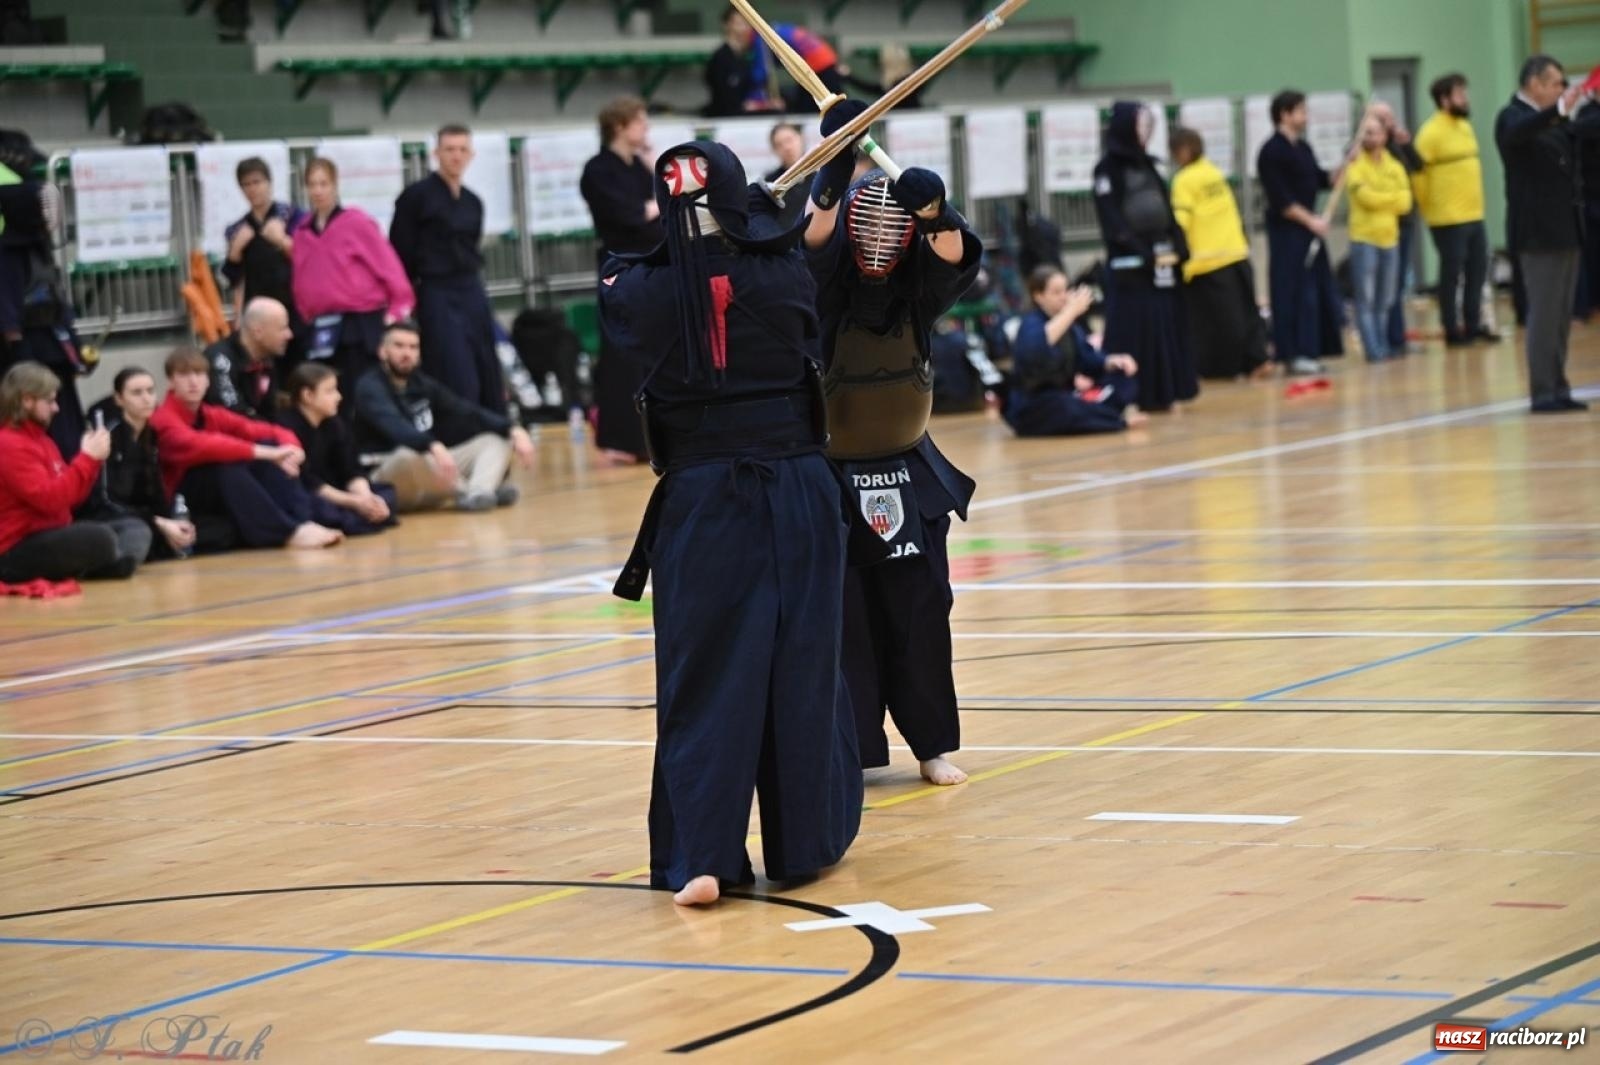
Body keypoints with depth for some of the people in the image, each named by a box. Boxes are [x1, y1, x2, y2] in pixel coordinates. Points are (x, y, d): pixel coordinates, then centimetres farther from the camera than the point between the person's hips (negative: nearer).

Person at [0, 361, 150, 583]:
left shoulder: (39, 439, 18)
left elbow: (69, 495, 18)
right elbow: (49, 500, -24)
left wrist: (92, 459, 3)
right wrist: (88, 458, -19)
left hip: (50, 535, 11)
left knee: (135, 527, 8)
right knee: (101, 538, -33)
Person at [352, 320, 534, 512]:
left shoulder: (422, 384, 12)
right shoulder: (370, 388, -10)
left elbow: (468, 411, 6)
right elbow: (394, 425, -30)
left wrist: (513, 430, -11)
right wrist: (435, 447, -49)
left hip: (431, 475, 8)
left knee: (497, 439, -1)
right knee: (407, 457, -41)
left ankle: (479, 494, -31)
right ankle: (469, 492, -22)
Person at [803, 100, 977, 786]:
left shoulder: (917, 292, 0)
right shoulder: (825, 295, -9)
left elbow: (955, 253, -19)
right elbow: (815, 239, -28)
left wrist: (932, 208, -40)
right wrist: (838, 156, -40)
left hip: (909, 477, 3)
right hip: (834, 478, -3)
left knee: (919, 613, 5)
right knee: (838, 617, -4)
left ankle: (932, 744, 16)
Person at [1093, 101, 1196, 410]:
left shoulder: (1147, 166, 16)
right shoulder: (1108, 170, -6)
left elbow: (1166, 211, 14)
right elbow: (1113, 222, -12)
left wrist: (1178, 249, -1)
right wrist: (1145, 254, -17)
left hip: (1161, 258, 7)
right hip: (1129, 265, -7)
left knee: (1165, 326, 6)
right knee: (1132, 330, -8)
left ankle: (1159, 394, 11)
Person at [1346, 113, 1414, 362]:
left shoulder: (1395, 166, 10)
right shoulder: (1356, 165, -3)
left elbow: (1405, 203, 1)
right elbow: (1366, 197, -15)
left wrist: (1379, 199, -7)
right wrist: (1391, 198, -3)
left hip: (1390, 239, 5)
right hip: (1363, 239, -5)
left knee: (1385, 300, 10)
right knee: (1366, 299, -5)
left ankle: (1383, 346, 16)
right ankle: (1374, 349, -6)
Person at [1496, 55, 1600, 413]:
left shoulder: (1554, 121, 14)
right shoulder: (1512, 117, -11)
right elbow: (1519, 133, -33)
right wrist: (1560, 110, -47)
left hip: (1564, 230, 8)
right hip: (1538, 233, -8)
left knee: (1562, 315, 10)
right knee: (1544, 314, -8)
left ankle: (1558, 389, 14)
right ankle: (1543, 393, -6)